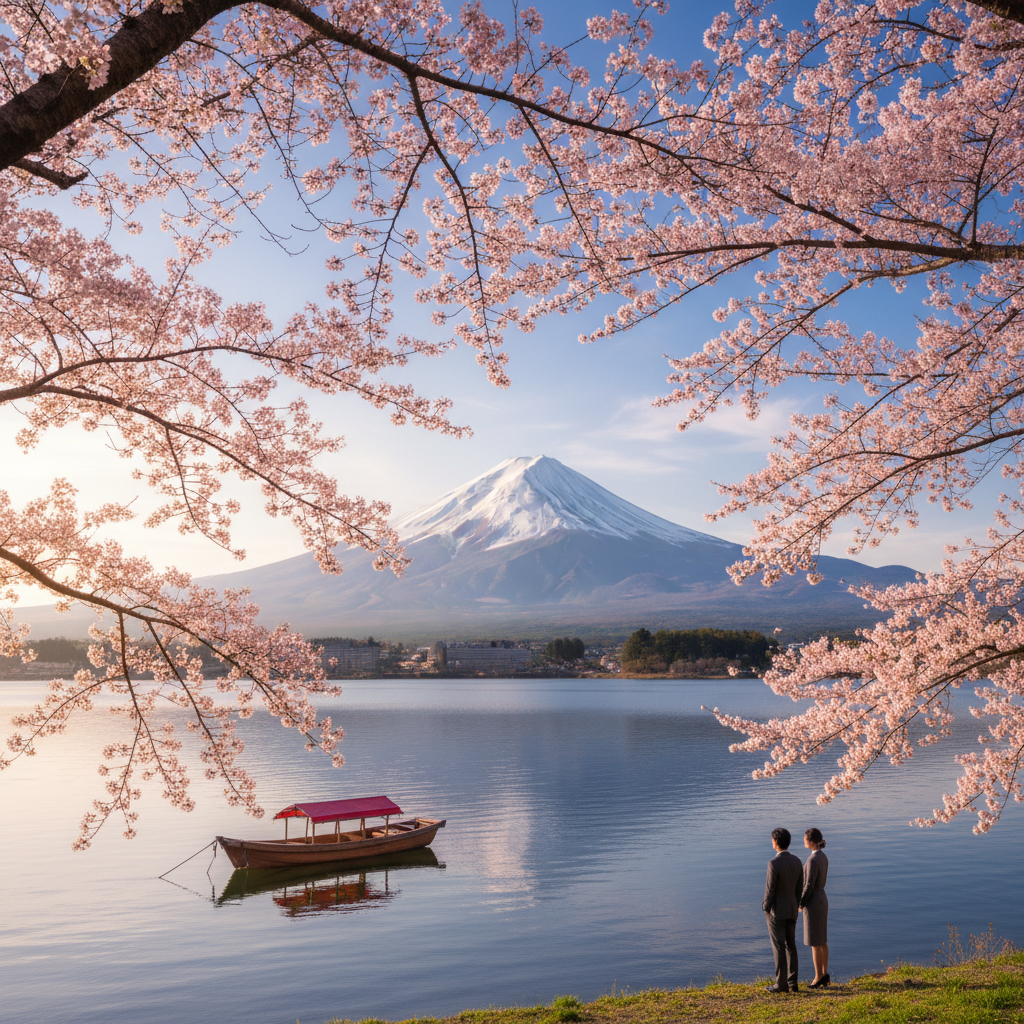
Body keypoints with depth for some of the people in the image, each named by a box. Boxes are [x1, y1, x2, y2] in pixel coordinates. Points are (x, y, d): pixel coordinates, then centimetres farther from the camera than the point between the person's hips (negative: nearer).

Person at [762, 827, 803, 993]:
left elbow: (770, 889, -20)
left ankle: (781, 984, 7)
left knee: (778, 948, 2)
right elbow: (799, 888, 5)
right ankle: (792, 983, 16)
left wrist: (766, 909, -5)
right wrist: (795, 907, 16)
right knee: (790, 946, 13)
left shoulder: (774, 863, -23)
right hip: (791, 911, 7)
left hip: (776, 911, -7)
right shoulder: (797, 861, -1)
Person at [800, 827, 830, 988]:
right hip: (822, 900, 9)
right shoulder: (823, 857, 5)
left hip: (813, 904, -9)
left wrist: (801, 904, -8)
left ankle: (818, 978, 9)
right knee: (822, 940, 16)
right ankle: (824, 975, 23)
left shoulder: (812, 861, -25)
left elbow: (809, 886, -21)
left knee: (814, 942, 1)